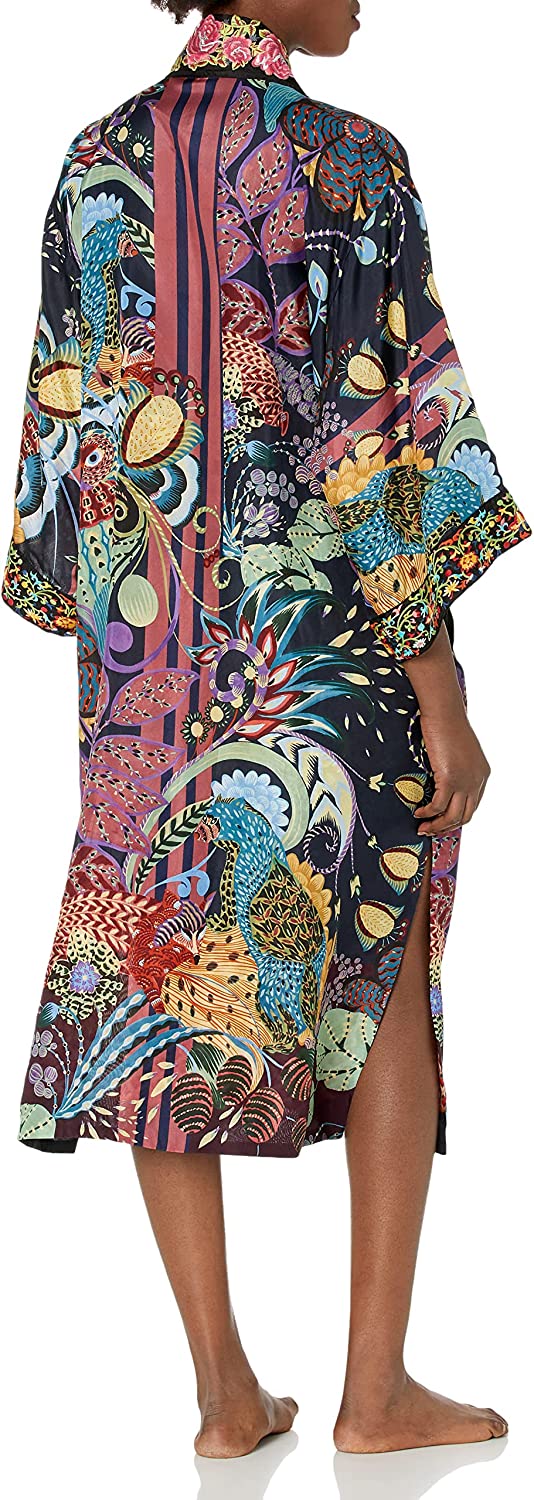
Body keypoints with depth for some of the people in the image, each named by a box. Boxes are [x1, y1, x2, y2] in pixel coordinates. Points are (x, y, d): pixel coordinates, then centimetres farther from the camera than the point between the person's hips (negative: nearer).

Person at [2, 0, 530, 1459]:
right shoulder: (347, 162, -10)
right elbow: (395, 456, -13)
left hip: (147, 652, 4)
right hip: (331, 648, -4)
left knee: (162, 995, 8)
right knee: (388, 994, 10)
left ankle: (226, 1389, 13)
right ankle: (377, 1387, 12)